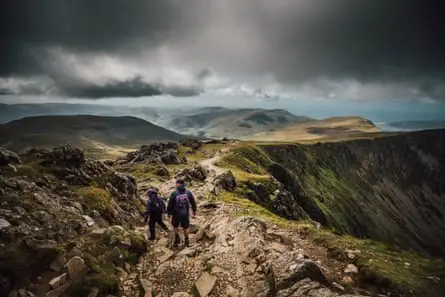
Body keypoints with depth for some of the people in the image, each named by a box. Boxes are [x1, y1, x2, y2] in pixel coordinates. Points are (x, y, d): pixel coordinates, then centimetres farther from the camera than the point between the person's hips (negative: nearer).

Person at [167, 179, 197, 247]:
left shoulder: (174, 194, -16)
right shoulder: (188, 193, -8)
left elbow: (170, 204, -9)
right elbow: (193, 203, 2)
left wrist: (169, 213, 6)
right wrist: (194, 211, 17)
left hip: (176, 214, -2)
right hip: (185, 214, 2)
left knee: (175, 226, 25)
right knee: (185, 228, 19)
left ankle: (177, 237, 18)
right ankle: (186, 241, 29)